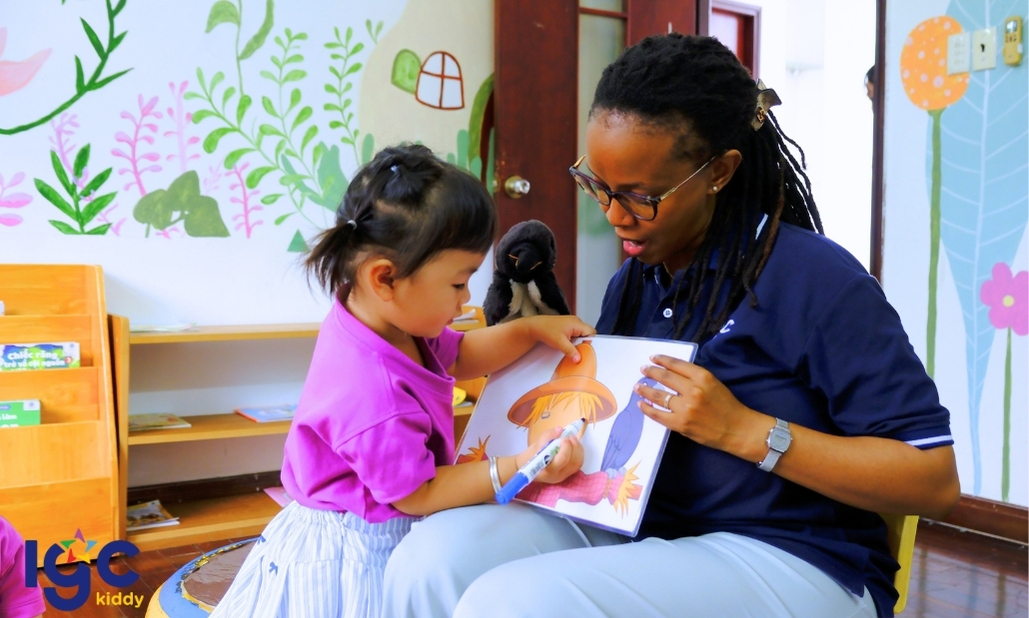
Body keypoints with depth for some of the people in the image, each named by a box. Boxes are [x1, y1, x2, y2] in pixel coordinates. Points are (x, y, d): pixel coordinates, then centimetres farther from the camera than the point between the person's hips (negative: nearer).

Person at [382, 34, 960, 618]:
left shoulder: (815, 279, -12)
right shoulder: (630, 284, 11)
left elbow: (936, 480, -13)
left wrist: (744, 429, -22)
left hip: (787, 561, -6)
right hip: (642, 534, 7)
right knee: (433, 556, -20)